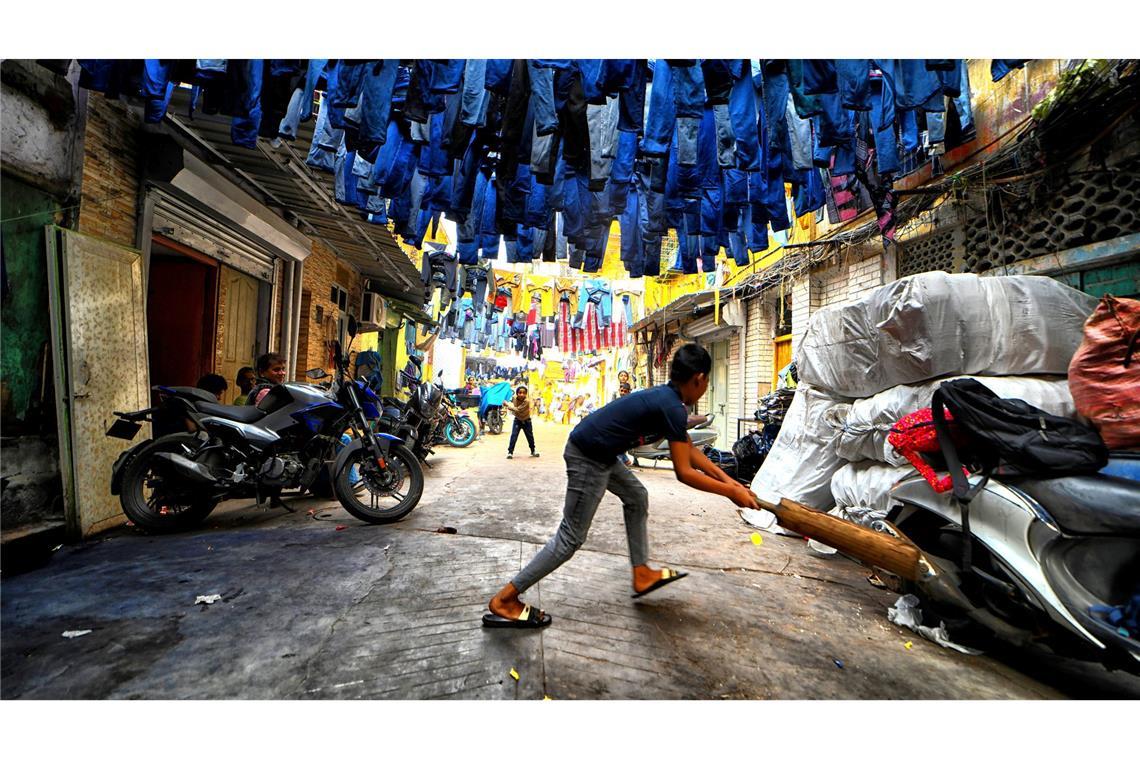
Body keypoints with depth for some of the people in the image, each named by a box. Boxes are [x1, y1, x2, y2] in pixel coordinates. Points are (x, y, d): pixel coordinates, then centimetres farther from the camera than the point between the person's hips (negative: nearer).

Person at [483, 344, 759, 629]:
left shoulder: (665, 397, 10)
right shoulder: (672, 408, -18)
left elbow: (690, 449, 17)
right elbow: (684, 472, -16)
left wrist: (727, 479, 16)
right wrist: (730, 492, -6)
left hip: (597, 453, 10)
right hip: (589, 457, -10)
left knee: (637, 497, 23)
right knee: (571, 537, 0)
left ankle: (642, 574, 32)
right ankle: (504, 600, 9)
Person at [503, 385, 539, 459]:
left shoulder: (527, 401, -29)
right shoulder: (515, 399, -12)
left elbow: (518, 410, -35)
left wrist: (508, 405, -30)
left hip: (526, 421, -2)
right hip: (517, 420, 2)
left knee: (530, 436, 10)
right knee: (513, 436, -10)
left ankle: (533, 451, 31)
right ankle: (510, 452, -1)